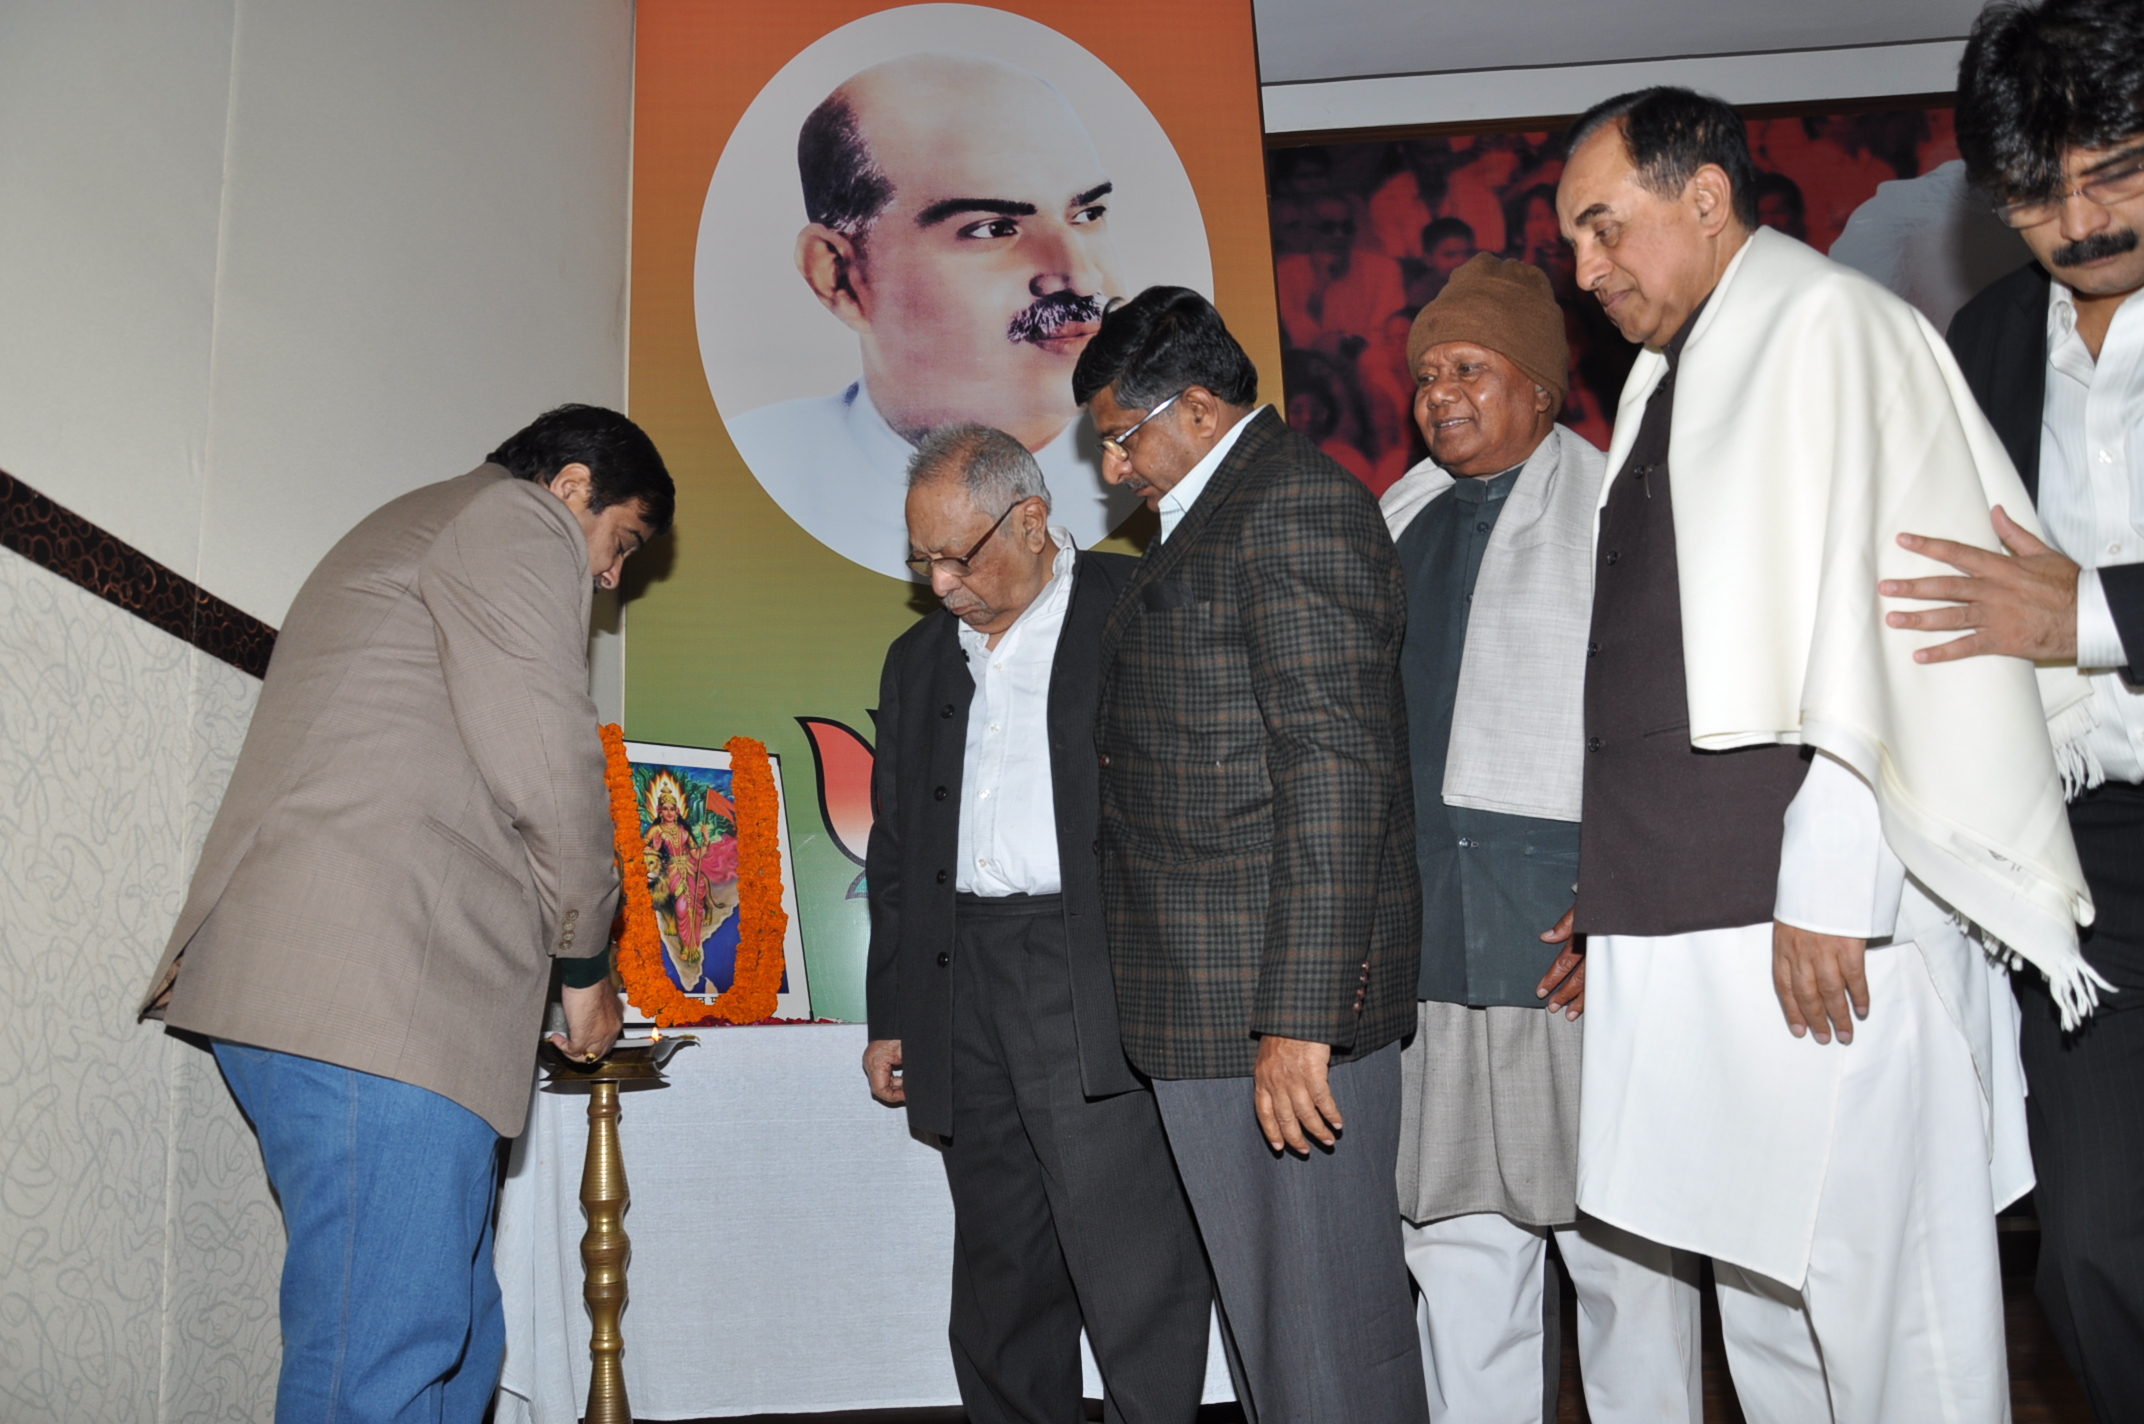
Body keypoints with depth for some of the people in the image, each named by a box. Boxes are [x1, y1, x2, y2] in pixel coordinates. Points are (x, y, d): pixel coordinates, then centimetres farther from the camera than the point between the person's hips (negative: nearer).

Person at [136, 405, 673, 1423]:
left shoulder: (409, 532, 33)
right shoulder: (514, 519, 1)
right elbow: (546, 768, -11)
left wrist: (557, 956, 26)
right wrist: (584, 964, 2)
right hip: (372, 994, -11)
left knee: (454, 1333, 12)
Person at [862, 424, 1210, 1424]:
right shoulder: (918, 659, 19)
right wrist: (891, 1016, 18)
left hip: (1100, 987, -6)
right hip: (961, 989, 6)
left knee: (1136, 1279, -7)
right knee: (998, 1281, 12)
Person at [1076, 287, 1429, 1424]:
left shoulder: (1296, 506, -12)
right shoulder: (1219, 516, 20)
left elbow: (1336, 774, -20)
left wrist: (1300, 1019, -22)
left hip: (1280, 1001, -10)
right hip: (1209, 1007, 10)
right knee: (1260, 1305, 17)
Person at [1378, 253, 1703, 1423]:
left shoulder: (1613, 506, 1)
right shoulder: (1399, 526, 17)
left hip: (1572, 929, -5)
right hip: (1424, 937, 5)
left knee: (1622, 1242, 2)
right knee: (1456, 1246, 12)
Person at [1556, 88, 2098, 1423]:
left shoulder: (1830, 327, -6)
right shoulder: (1675, 376, 20)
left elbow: (1870, 618, -16)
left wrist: (1826, 889, -20)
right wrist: (1623, 896, 17)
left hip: (1825, 922, -9)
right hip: (1703, 915, 9)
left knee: (1880, 1284, 0)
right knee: (1762, 1272, 15)